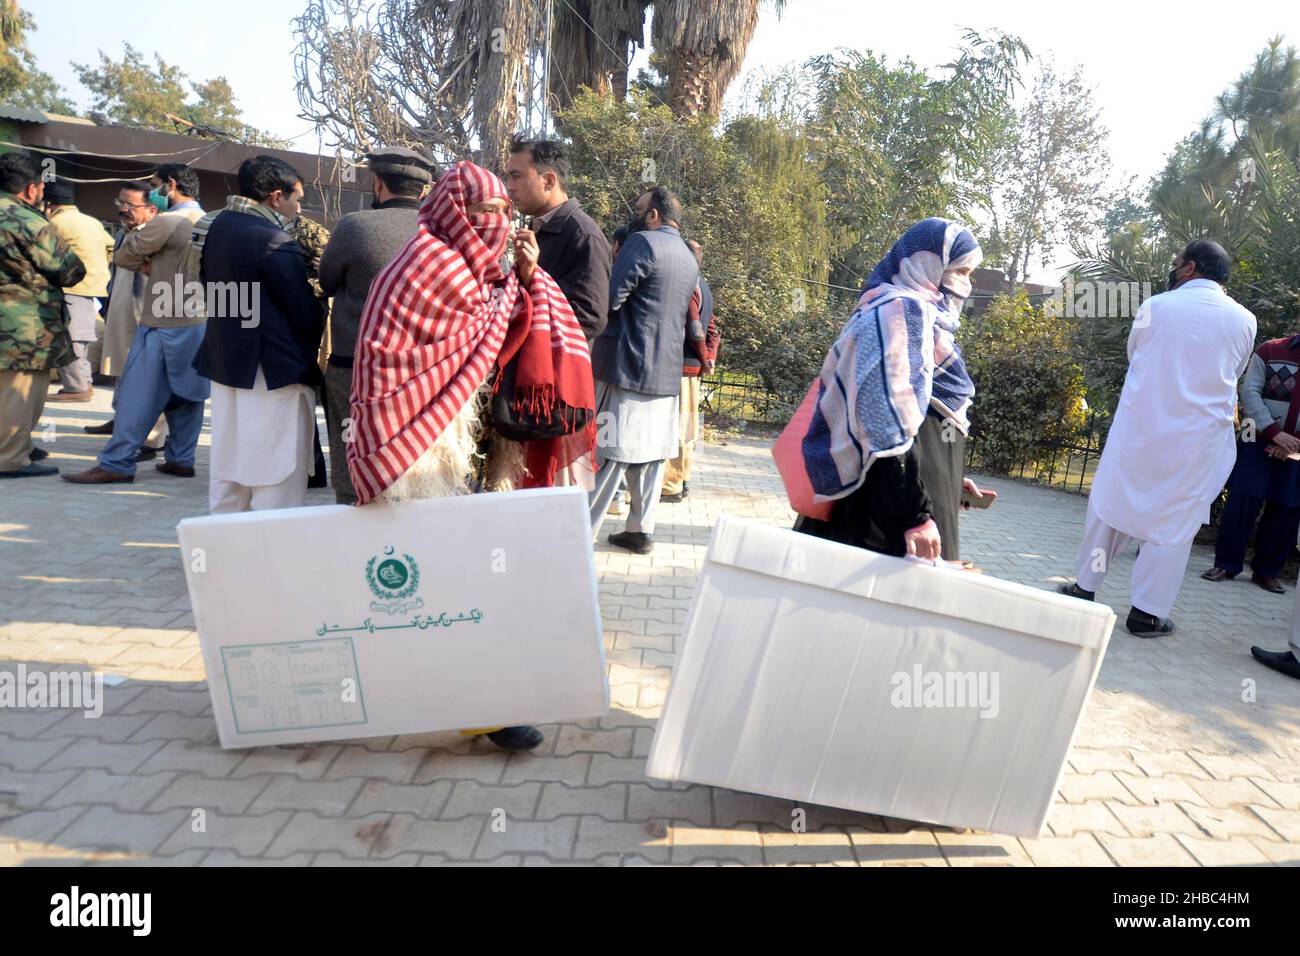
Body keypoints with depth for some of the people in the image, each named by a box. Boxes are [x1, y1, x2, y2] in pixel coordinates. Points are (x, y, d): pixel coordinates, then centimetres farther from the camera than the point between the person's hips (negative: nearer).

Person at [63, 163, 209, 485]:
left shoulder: (166, 221, -13)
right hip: (198, 320, 8)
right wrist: (155, 265, 7)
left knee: (138, 394, -3)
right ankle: (180, 459, 14)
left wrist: (145, 264, 12)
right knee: (186, 393, 9)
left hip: (164, 323, -7)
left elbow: (122, 256, -4)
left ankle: (116, 464, 0)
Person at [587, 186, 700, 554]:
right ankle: (641, 531, 16)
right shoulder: (690, 259, 16)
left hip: (627, 366, -7)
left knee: (607, 454, -4)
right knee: (651, 457, 10)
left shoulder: (642, 242, -9)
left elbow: (610, 297, -17)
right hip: (667, 372, 8)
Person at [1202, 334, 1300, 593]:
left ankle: (1267, 571, 15)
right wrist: (1275, 432, -18)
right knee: (1243, 500, -8)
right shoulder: (1270, 351, 1)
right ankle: (1227, 564, 2)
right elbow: (1250, 392, -7)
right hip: (1259, 440, -2)